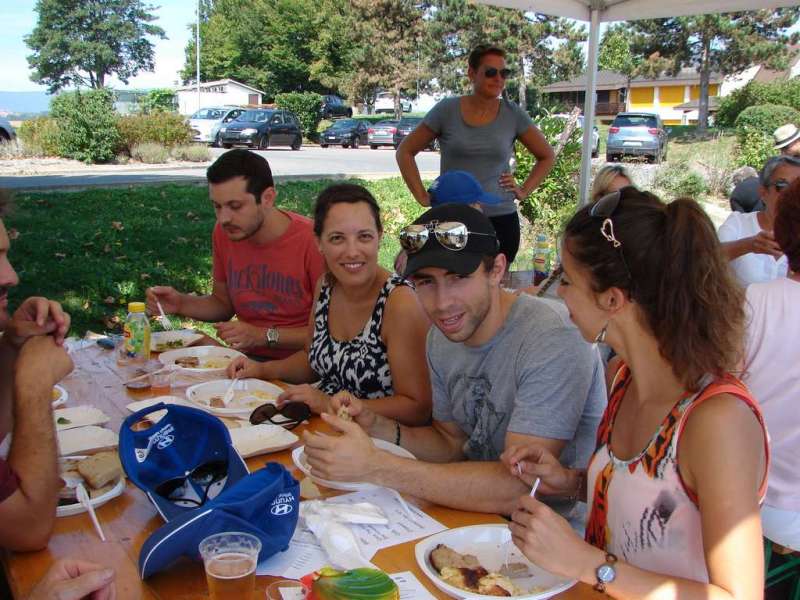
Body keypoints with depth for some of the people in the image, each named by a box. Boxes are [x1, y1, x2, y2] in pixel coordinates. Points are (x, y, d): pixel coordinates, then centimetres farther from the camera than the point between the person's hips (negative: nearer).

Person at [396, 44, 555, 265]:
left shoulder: (513, 114, 4)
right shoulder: (447, 110, 0)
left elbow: (547, 157, 17)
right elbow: (405, 151, 7)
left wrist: (524, 191, 6)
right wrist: (421, 195, 1)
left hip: (502, 220, 2)